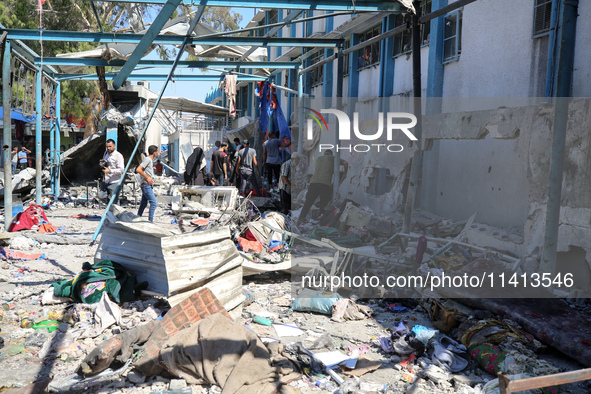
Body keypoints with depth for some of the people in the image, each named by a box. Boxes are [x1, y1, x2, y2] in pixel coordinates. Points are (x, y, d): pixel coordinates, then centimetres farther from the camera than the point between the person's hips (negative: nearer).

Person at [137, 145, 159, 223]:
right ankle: (150, 220, -11)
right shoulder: (147, 159, -13)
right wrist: (147, 178, -18)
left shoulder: (150, 160, 18)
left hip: (149, 185, 10)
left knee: (144, 203, 15)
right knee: (154, 203, -12)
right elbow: (138, 170, -21)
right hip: (146, 185, -10)